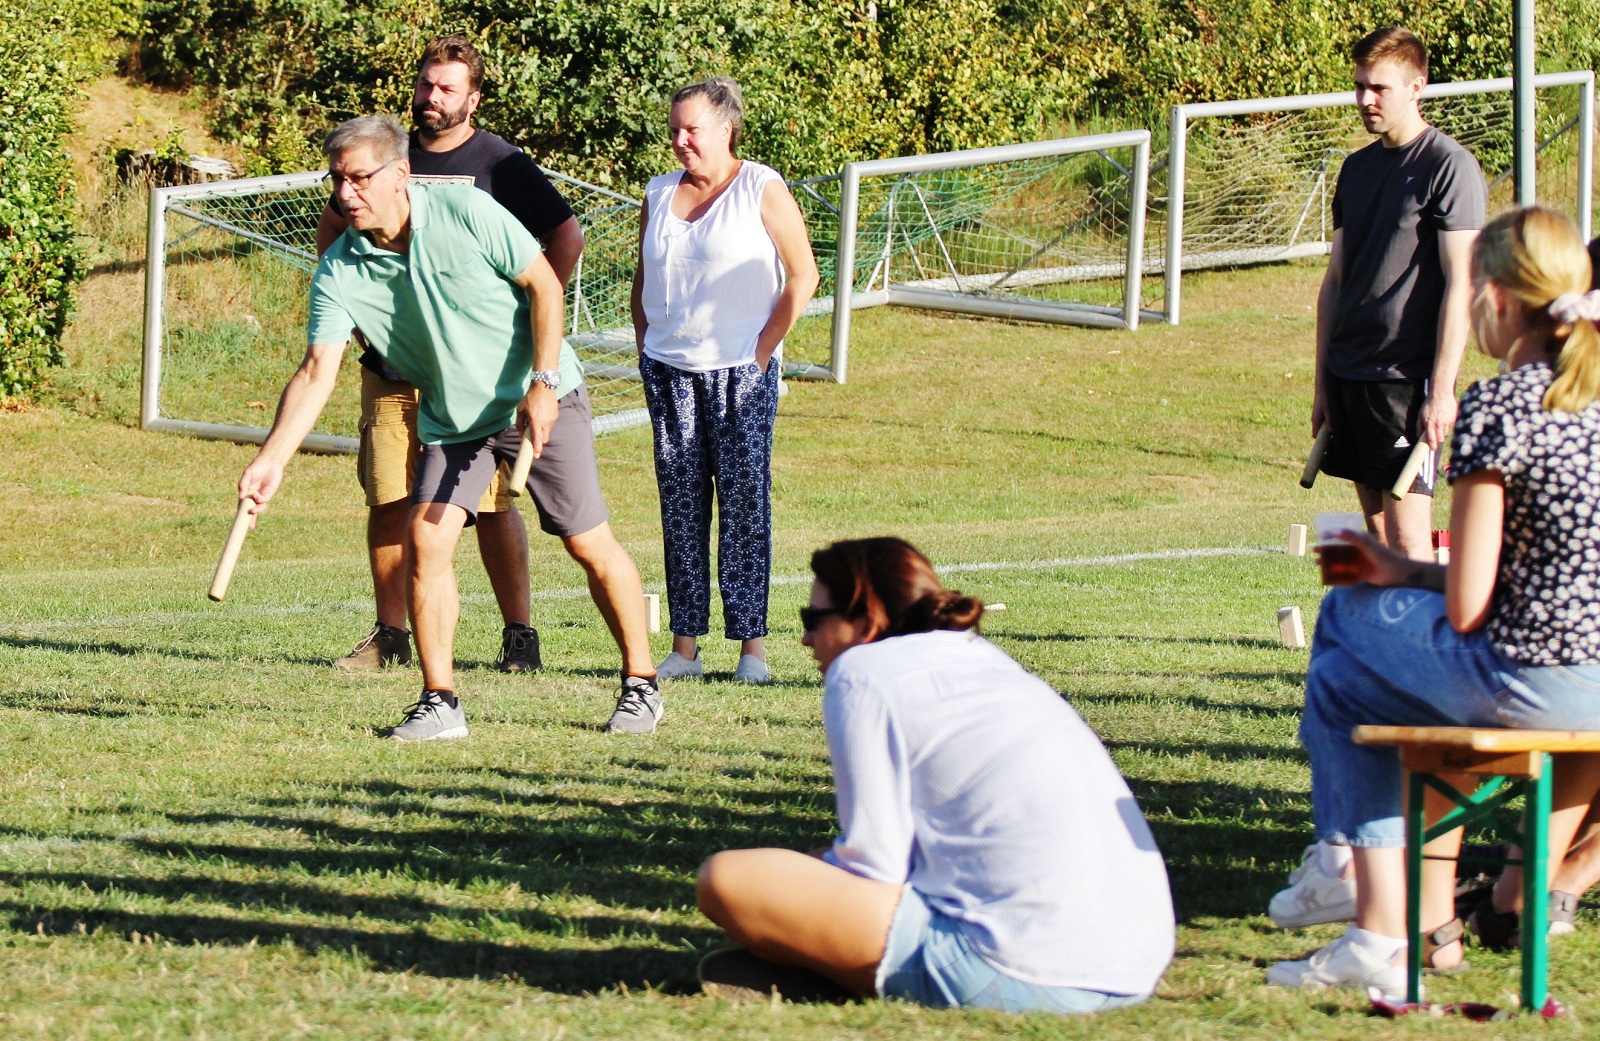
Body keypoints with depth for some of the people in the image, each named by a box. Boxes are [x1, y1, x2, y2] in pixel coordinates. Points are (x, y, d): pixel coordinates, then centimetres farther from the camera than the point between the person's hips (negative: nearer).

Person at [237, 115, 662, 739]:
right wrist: (273, 459, -30)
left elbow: (544, 283, -11)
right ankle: (440, 704, -5)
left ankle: (640, 683, 12)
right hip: (452, 423, 3)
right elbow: (317, 373, -17)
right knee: (427, 538, -14)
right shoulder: (339, 273, -11)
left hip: (543, 401, -3)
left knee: (590, 544, -4)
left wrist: (542, 384, -17)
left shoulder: (465, 212, -19)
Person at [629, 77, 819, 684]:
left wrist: (763, 349, -7)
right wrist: (645, 346, 10)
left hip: (740, 372, -5)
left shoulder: (761, 190, -4)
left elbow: (803, 276, -4)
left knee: (744, 503, -5)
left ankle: (751, 645, -3)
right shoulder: (660, 195, 11)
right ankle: (685, 646, 6)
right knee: (680, 507, 4)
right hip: (669, 371, 5)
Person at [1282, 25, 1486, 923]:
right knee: (1379, 540, 9)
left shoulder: (1449, 169, -8)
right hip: (1355, 376, 8)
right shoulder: (1359, 170, 17)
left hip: (1410, 379, -8)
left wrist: (1442, 386, -16)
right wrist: (1323, 378, 18)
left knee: (1412, 540, -11)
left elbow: (1458, 285, -12)